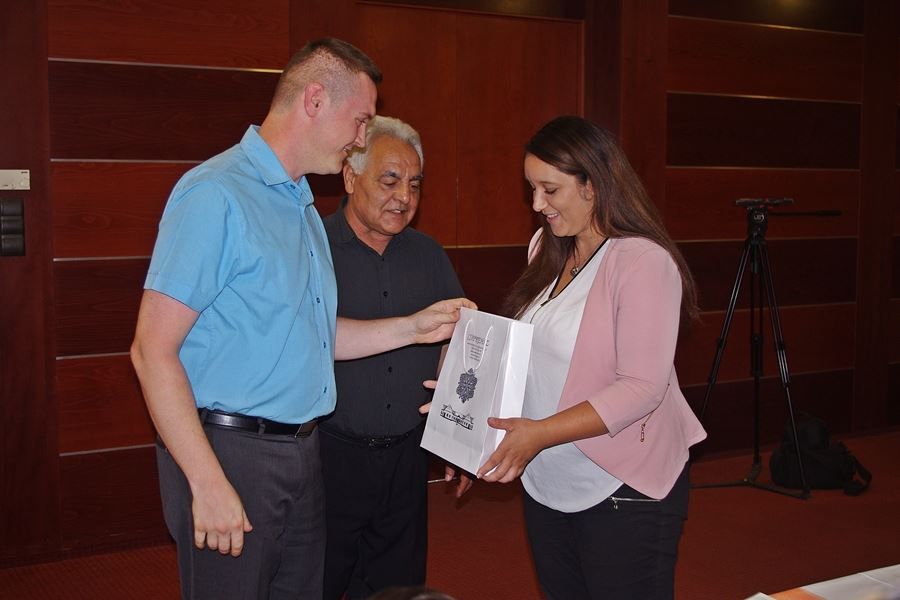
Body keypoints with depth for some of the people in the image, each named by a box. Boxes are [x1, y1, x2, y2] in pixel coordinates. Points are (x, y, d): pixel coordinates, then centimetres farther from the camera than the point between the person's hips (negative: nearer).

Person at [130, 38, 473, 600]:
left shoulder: (302, 204, 14)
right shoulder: (216, 194, -15)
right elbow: (153, 351, -18)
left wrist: (413, 328, 8)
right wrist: (208, 483, -20)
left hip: (300, 450, 9)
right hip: (229, 452, -8)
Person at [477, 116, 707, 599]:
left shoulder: (644, 262, -16)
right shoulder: (546, 249, 7)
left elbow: (642, 388, -22)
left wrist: (541, 433, -29)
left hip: (624, 492, -7)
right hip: (545, 485, 7)